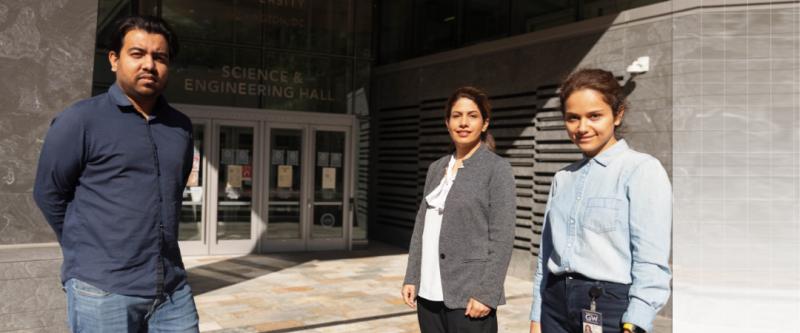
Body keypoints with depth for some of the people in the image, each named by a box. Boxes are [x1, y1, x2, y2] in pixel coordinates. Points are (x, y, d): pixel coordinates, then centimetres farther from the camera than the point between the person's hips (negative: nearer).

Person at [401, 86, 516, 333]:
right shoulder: (436, 168, 12)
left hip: (467, 296, -5)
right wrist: (411, 278, 8)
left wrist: (486, 294, -15)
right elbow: (421, 227, 13)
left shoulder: (497, 168, -5)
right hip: (429, 293, 5)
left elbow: (502, 238, -10)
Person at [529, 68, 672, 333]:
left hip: (610, 306, -5)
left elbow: (652, 263, -13)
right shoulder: (563, 178, 10)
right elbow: (546, 254, 11)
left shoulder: (642, 169, -8)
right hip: (556, 304, 5)